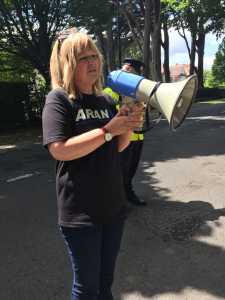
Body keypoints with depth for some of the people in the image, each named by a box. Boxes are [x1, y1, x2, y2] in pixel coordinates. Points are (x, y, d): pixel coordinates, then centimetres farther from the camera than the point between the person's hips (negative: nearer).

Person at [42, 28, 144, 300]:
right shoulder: (58, 99, -11)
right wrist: (108, 129, -23)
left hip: (113, 205, 6)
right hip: (80, 213, -6)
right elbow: (60, 150, -22)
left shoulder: (106, 100, 8)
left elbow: (118, 147, 12)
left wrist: (127, 126, -9)